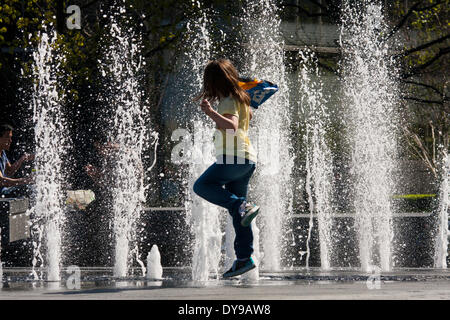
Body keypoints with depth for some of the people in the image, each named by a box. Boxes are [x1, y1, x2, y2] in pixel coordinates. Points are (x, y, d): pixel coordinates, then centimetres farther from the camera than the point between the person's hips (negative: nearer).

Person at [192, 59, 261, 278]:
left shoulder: (228, 101, -9)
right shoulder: (241, 99, 19)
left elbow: (232, 126, -27)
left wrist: (212, 113, -37)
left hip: (234, 156, -10)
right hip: (247, 160, 10)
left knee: (202, 185, -15)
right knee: (236, 208, 8)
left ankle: (242, 207, -26)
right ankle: (244, 258, 6)